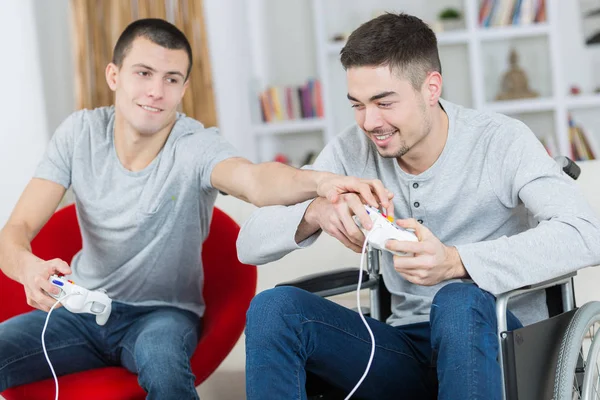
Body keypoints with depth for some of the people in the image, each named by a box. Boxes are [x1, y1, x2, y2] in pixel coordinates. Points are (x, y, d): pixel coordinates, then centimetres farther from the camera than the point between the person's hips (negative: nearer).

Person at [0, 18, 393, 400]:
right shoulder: (80, 132, -8)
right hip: (82, 308, 2)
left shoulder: (197, 146, -17)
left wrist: (319, 181, -64)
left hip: (162, 312, -2)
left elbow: (253, 178, -40)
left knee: (161, 358, -36)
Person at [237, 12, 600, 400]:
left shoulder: (501, 141, -11)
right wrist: (315, 212, -24)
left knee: (459, 300, -37)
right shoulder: (352, 150, -1)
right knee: (272, 308, -18)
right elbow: (250, 245, -1)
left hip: (500, 346, -3)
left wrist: (455, 261, -37)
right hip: (409, 348, 4)